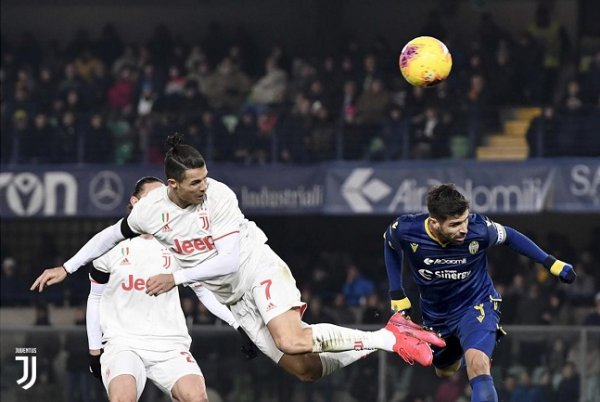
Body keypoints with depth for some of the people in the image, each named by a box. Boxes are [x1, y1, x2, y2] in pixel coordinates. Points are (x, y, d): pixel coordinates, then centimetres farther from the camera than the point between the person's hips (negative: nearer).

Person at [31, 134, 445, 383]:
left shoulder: (219, 196, -18)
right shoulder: (151, 208, -3)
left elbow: (229, 259, -19)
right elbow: (113, 235, 15)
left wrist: (177, 277, -20)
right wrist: (67, 268, 16)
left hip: (256, 267, -5)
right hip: (234, 298, 5)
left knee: (292, 342, -34)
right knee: (307, 368, -8)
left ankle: (391, 338, -23)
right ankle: (388, 338, 7)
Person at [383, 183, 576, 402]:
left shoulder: (478, 229, -29)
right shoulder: (406, 230, -26)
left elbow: (508, 235, -5)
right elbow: (390, 244, 1)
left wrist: (550, 263, -3)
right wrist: (397, 294, -1)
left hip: (477, 305, -3)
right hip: (436, 315, 3)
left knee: (477, 366, -31)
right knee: (445, 372, 26)